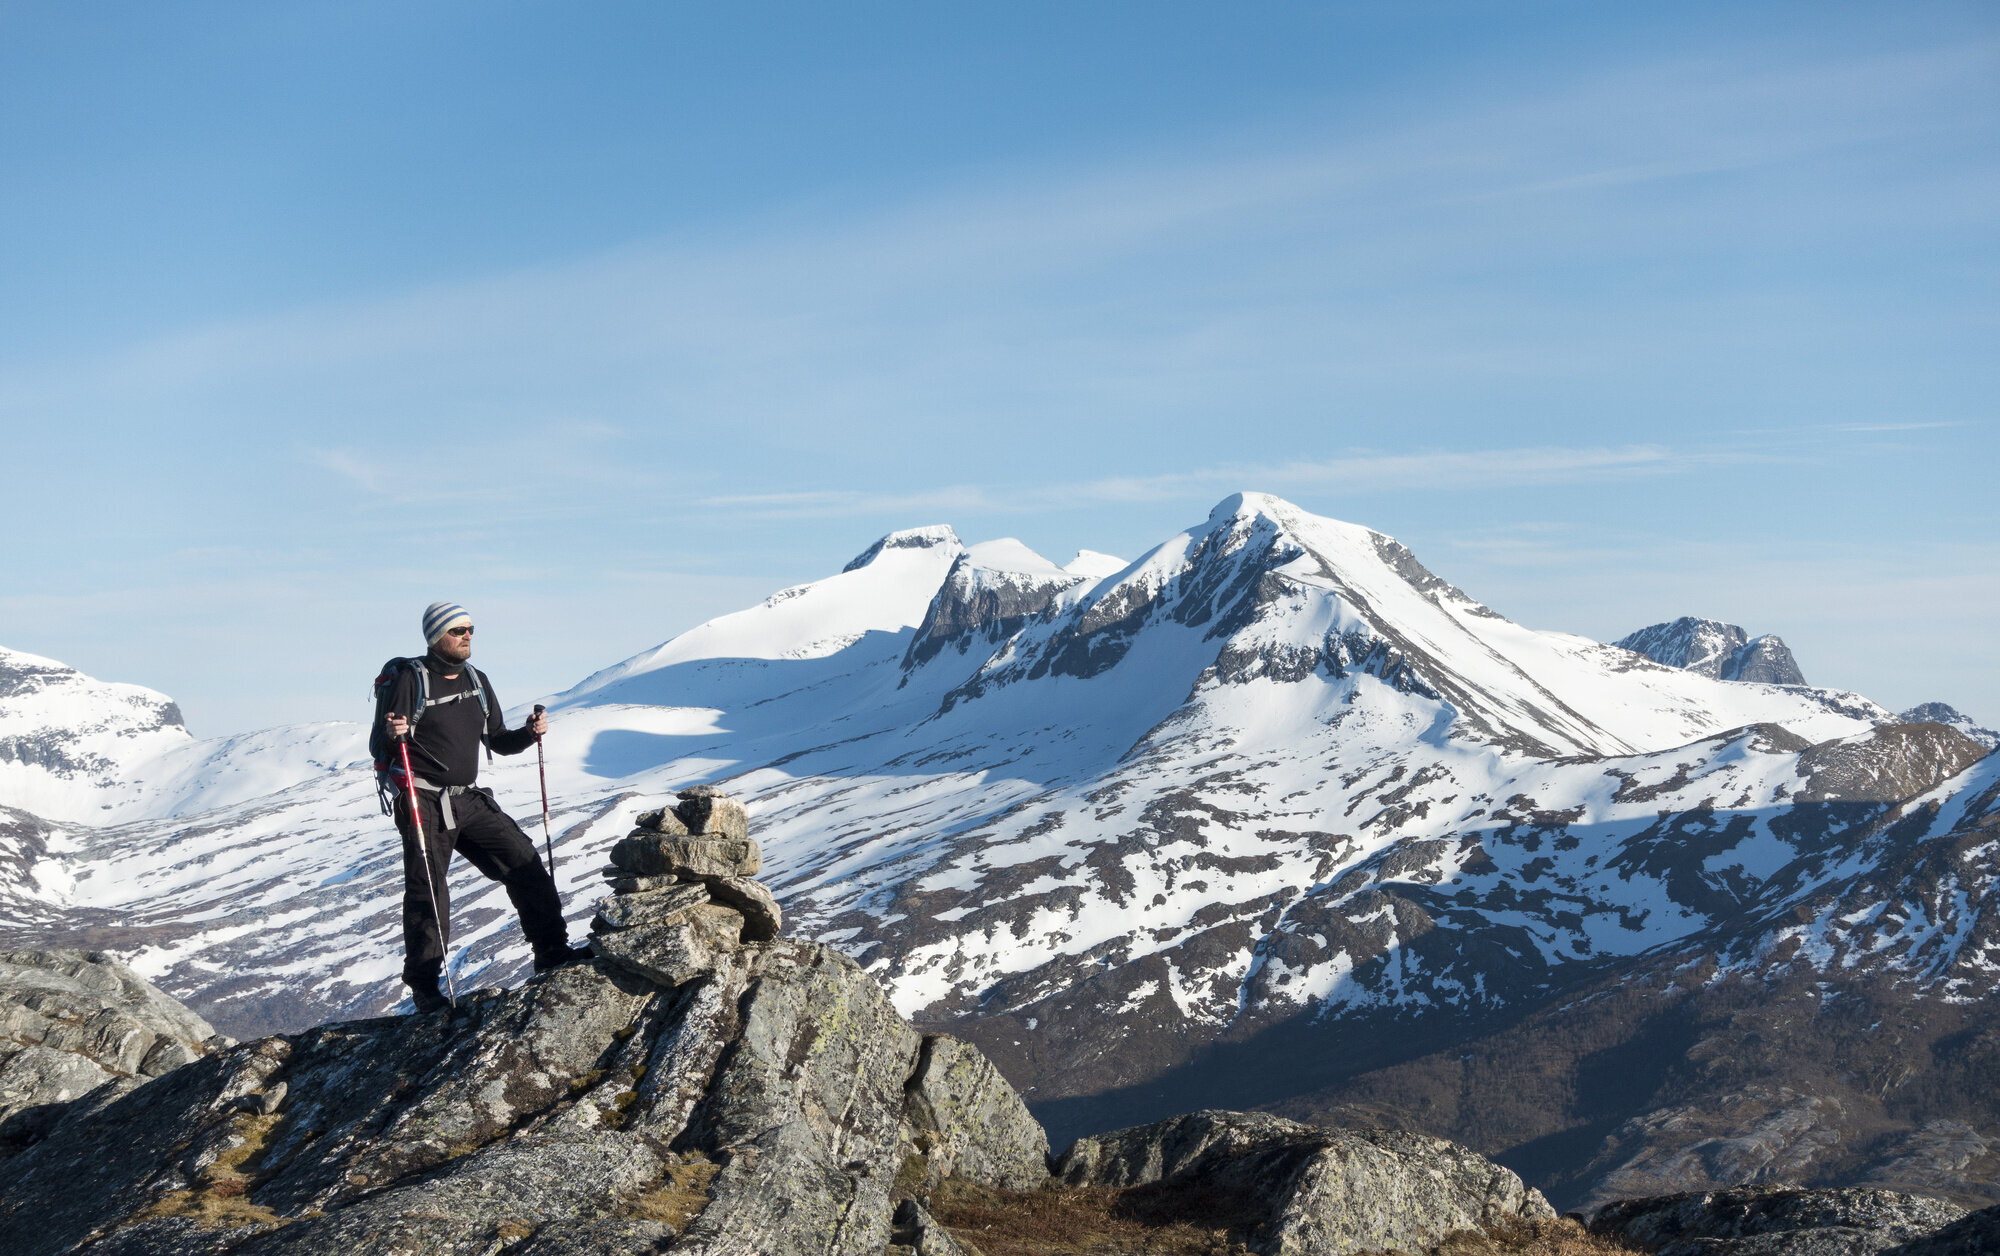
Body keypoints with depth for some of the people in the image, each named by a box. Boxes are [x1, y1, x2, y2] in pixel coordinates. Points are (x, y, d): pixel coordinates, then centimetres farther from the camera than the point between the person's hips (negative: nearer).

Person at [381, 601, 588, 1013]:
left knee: (523, 861, -1)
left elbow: (498, 741, 17)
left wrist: (528, 733, -2)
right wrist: (393, 732, -33)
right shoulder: (412, 679, -8)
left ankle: (551, 951, 6)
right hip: (424, 803, -6)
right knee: (428, 894, -3)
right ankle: (423, 986, 8)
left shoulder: (476, 680, 11)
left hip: (469, 800, 6)